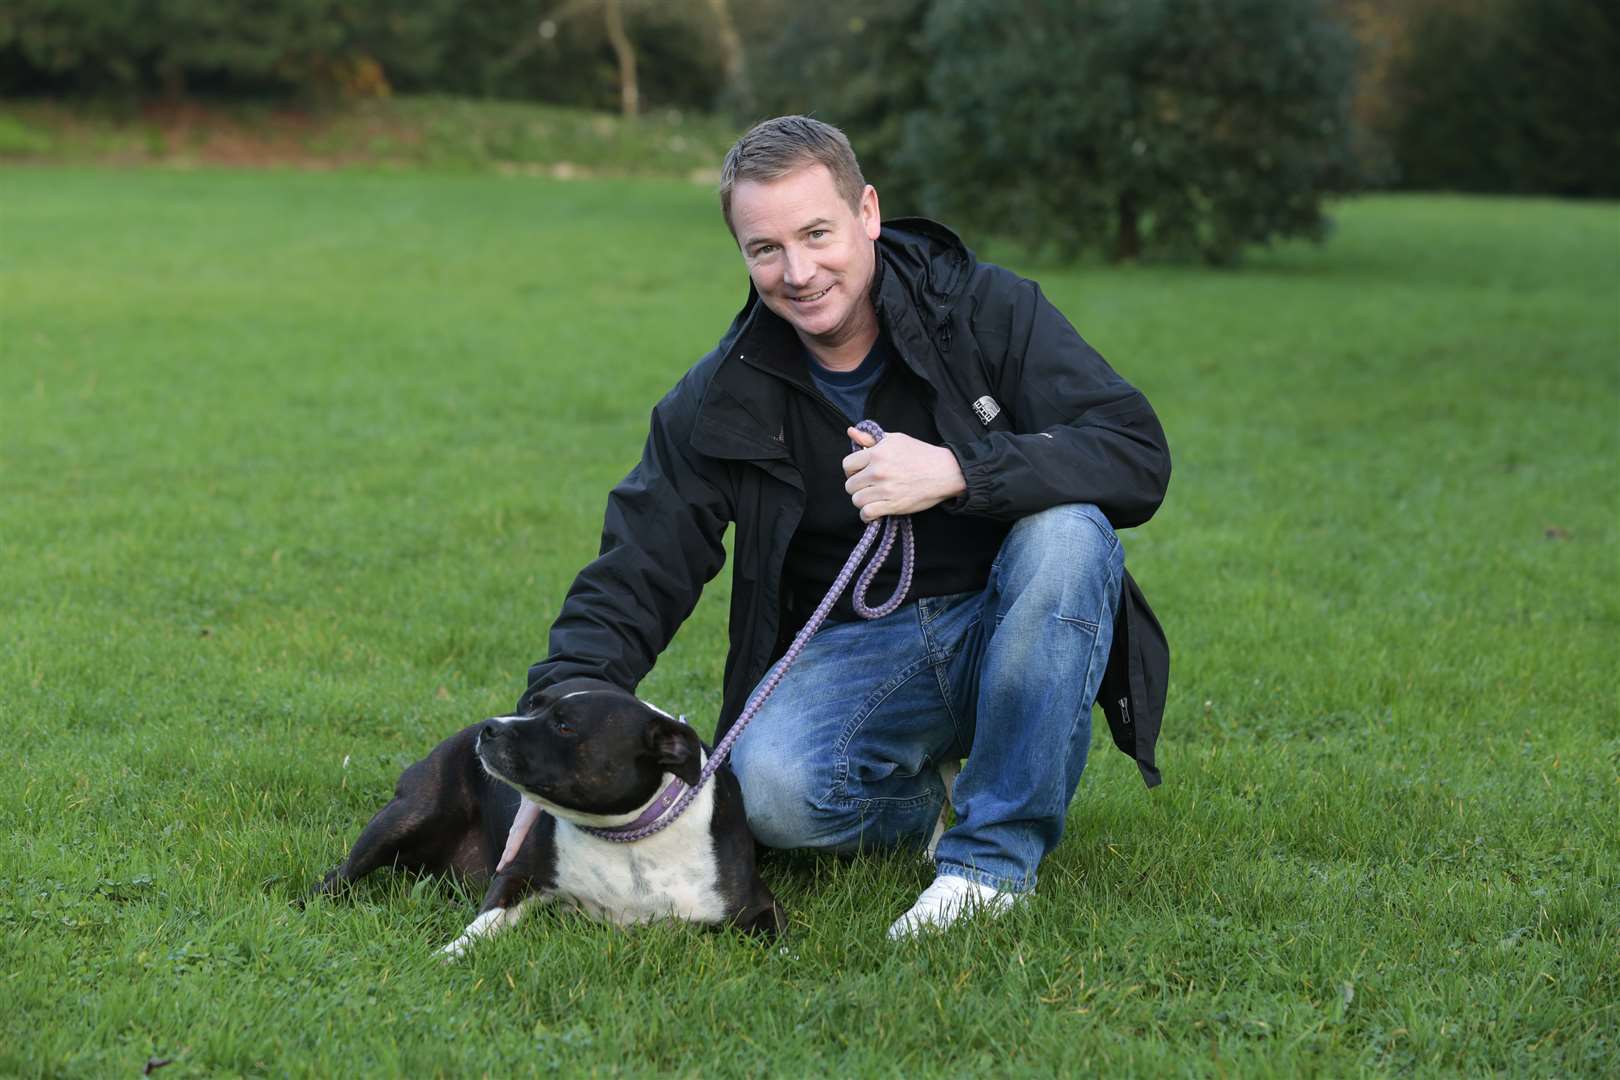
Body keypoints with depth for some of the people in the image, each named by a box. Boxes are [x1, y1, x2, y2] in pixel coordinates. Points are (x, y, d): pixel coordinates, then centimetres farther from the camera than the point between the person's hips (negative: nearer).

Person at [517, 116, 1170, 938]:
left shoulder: (989, 311, -10)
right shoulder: (722, 399, -3)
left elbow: (1139, 455, -20)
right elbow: (637, 572, -3)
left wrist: (958, 471, -32)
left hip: (1010, 630, 0)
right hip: (853, 649, 1)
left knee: (1068, 528, -33)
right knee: (771, 788, -31)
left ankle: (995, 854, -22)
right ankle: (931, 803, 5)